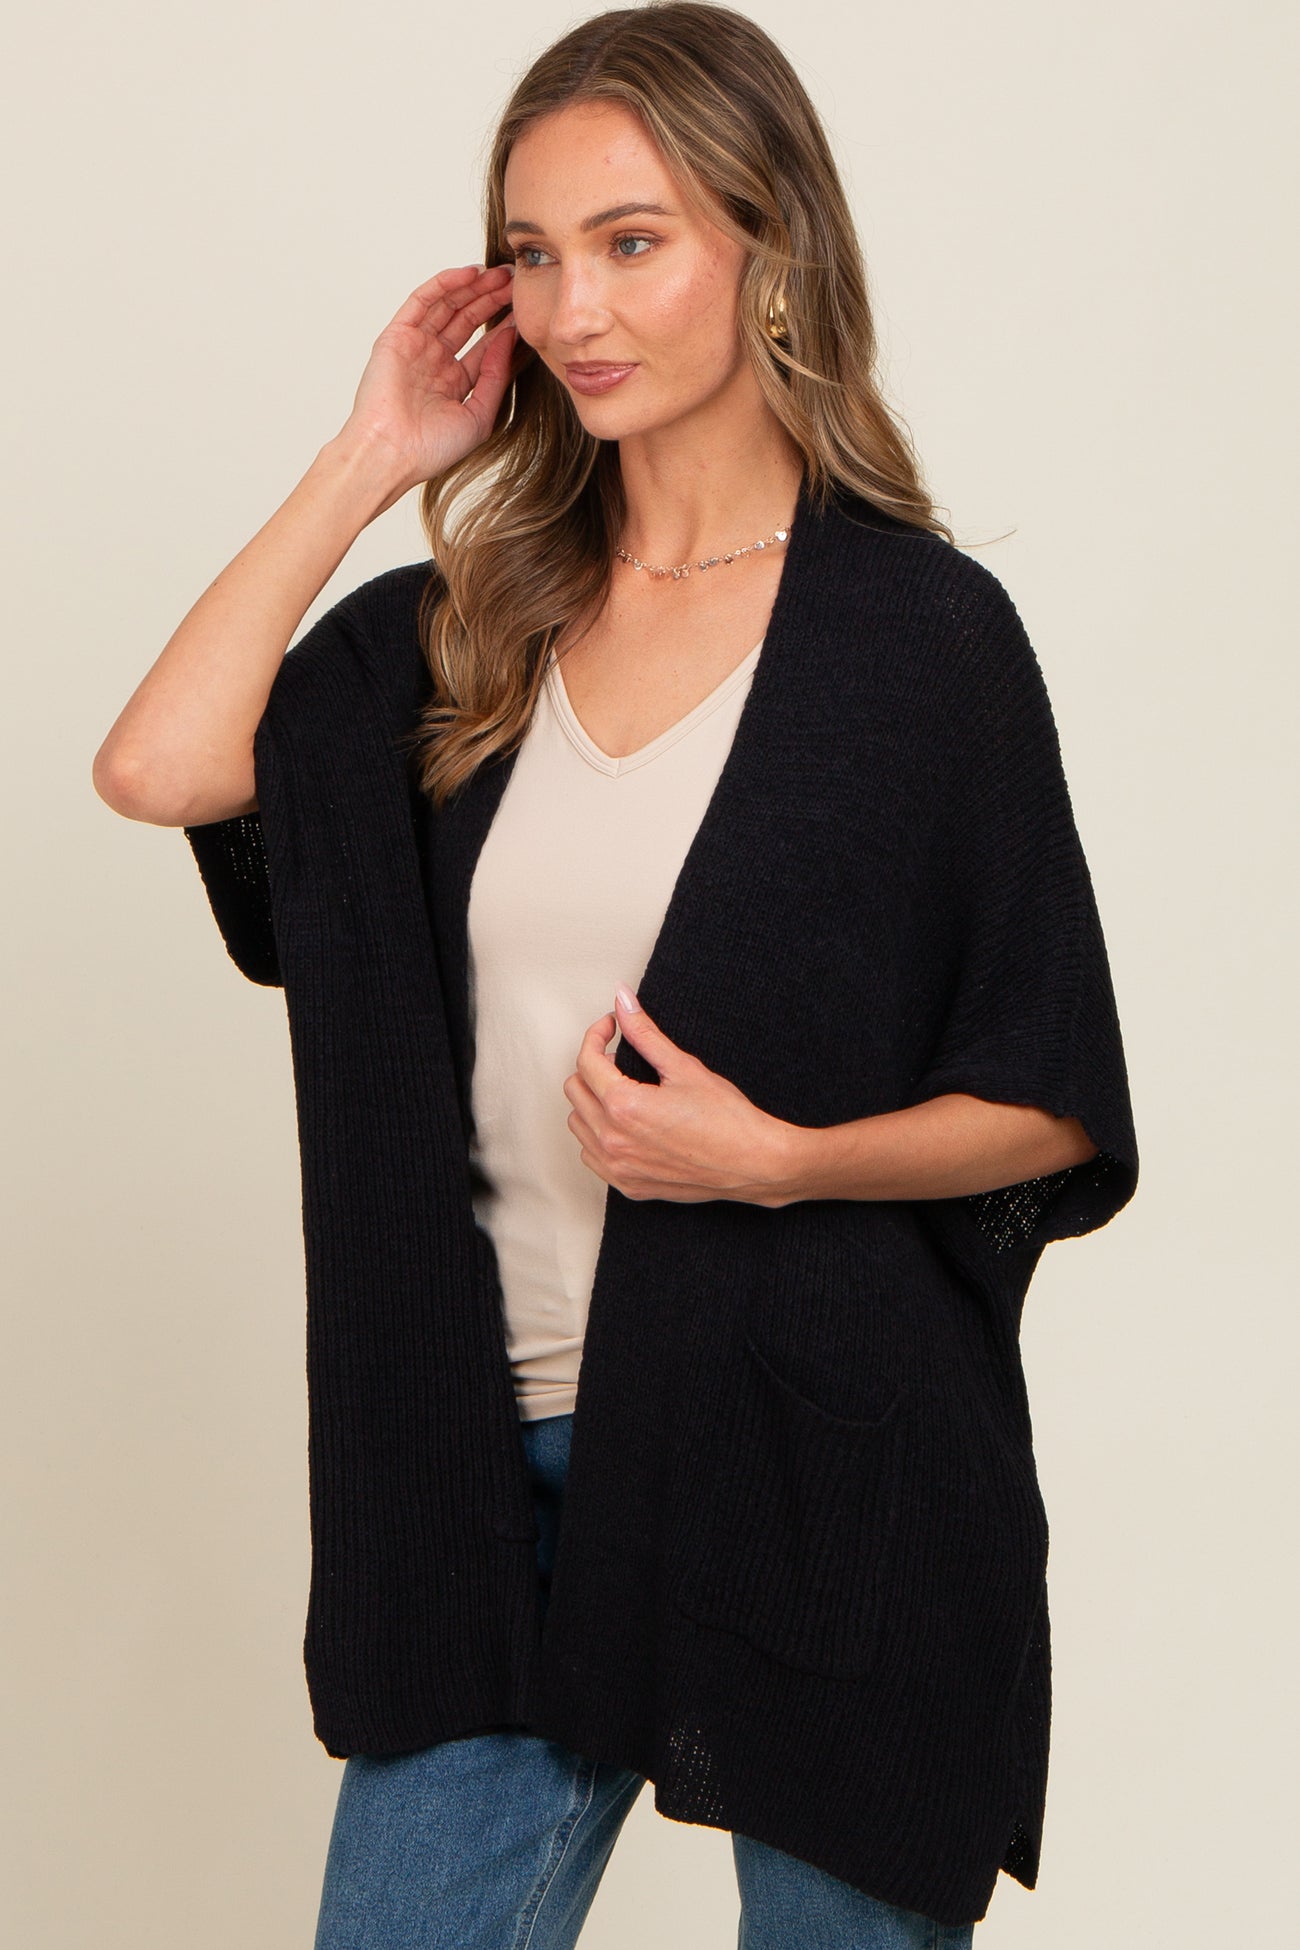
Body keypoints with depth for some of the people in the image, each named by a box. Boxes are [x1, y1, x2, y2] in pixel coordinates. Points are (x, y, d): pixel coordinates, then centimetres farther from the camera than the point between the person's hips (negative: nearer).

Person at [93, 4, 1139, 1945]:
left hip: (817, 1470, -4)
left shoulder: (918, 631, -7)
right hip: (506, 1467, 4)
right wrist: (373, 458, -3)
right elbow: (158, 766, -8)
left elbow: (1058, 1110, -4)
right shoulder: (472, 627, 7)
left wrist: (774, 1156, -20)